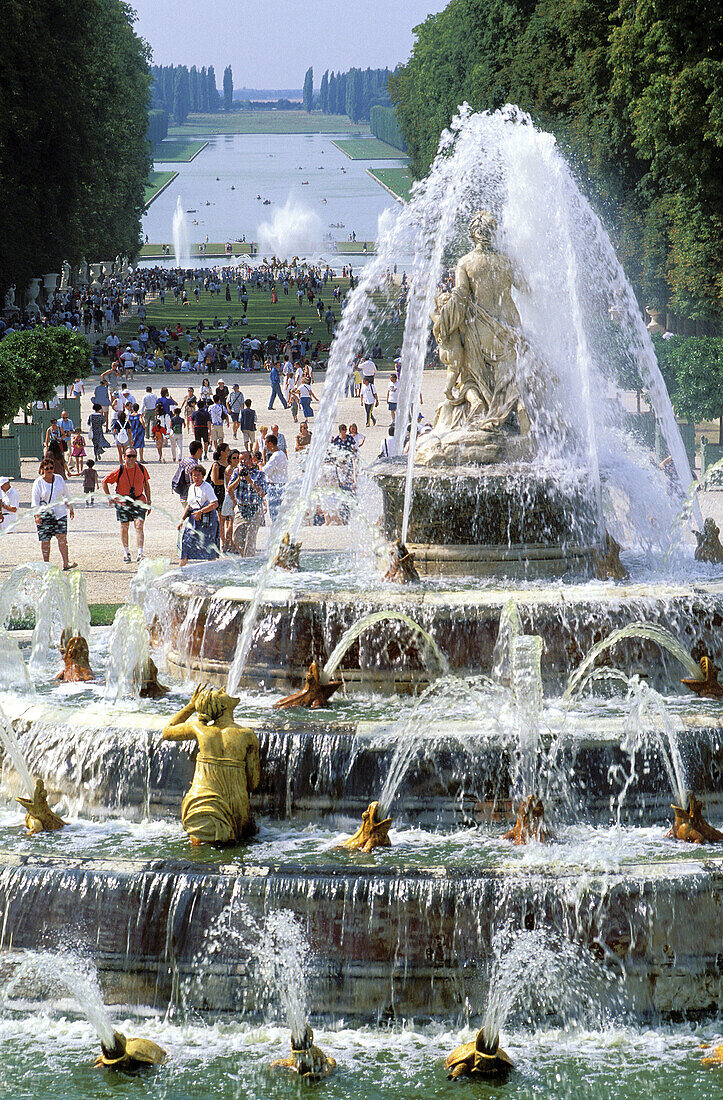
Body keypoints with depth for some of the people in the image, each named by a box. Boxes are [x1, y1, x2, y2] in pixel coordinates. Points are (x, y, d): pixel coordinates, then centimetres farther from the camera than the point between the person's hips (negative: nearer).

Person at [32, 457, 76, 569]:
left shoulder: (59, 479, 8)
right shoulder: (38, 482, -2)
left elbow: (66, 495, 19)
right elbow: (35, 501, -4)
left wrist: (70, 508, 18)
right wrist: (37, 515, -13)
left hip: (60, 513, 2)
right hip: (44, 515, -2)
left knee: (62, 537, -9)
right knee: (45, 540, -1)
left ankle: (66, 563, -13)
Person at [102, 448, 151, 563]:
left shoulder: (141, 469, -4)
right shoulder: (119, 471, -10)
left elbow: (146, 484, 11)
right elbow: (104, 482, 1)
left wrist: (149, 501, 8)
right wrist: (109, 497, -4)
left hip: (139, 501, 0)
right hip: (122, 502, 0)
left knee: (139, 526, -13)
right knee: (124, 527, 8)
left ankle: (140, 554, -16)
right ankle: (126, 553, 27)